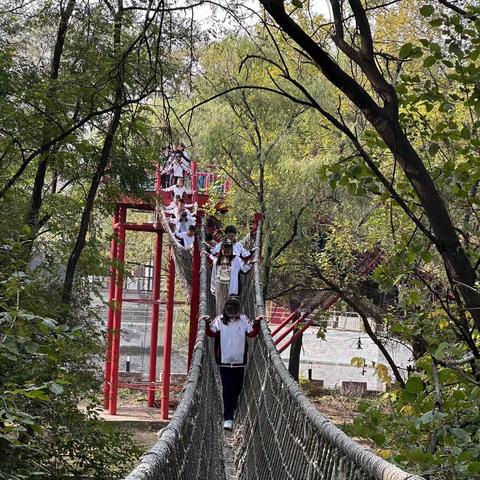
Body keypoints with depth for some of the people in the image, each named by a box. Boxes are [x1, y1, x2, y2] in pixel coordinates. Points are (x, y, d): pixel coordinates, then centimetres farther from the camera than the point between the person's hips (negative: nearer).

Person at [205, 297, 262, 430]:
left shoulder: (244, 320, 2)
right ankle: (228, 418, -9)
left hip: (239, 361, 3)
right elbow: (212, 332, -11)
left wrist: (256, 324, -16)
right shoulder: (220, 320, -4)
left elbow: (252, 333, -1)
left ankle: (232, 408, 39)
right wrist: (207, 324, -27)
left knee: (237, 388, 15)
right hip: (224, 361, -3)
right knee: (227, 389, -8)